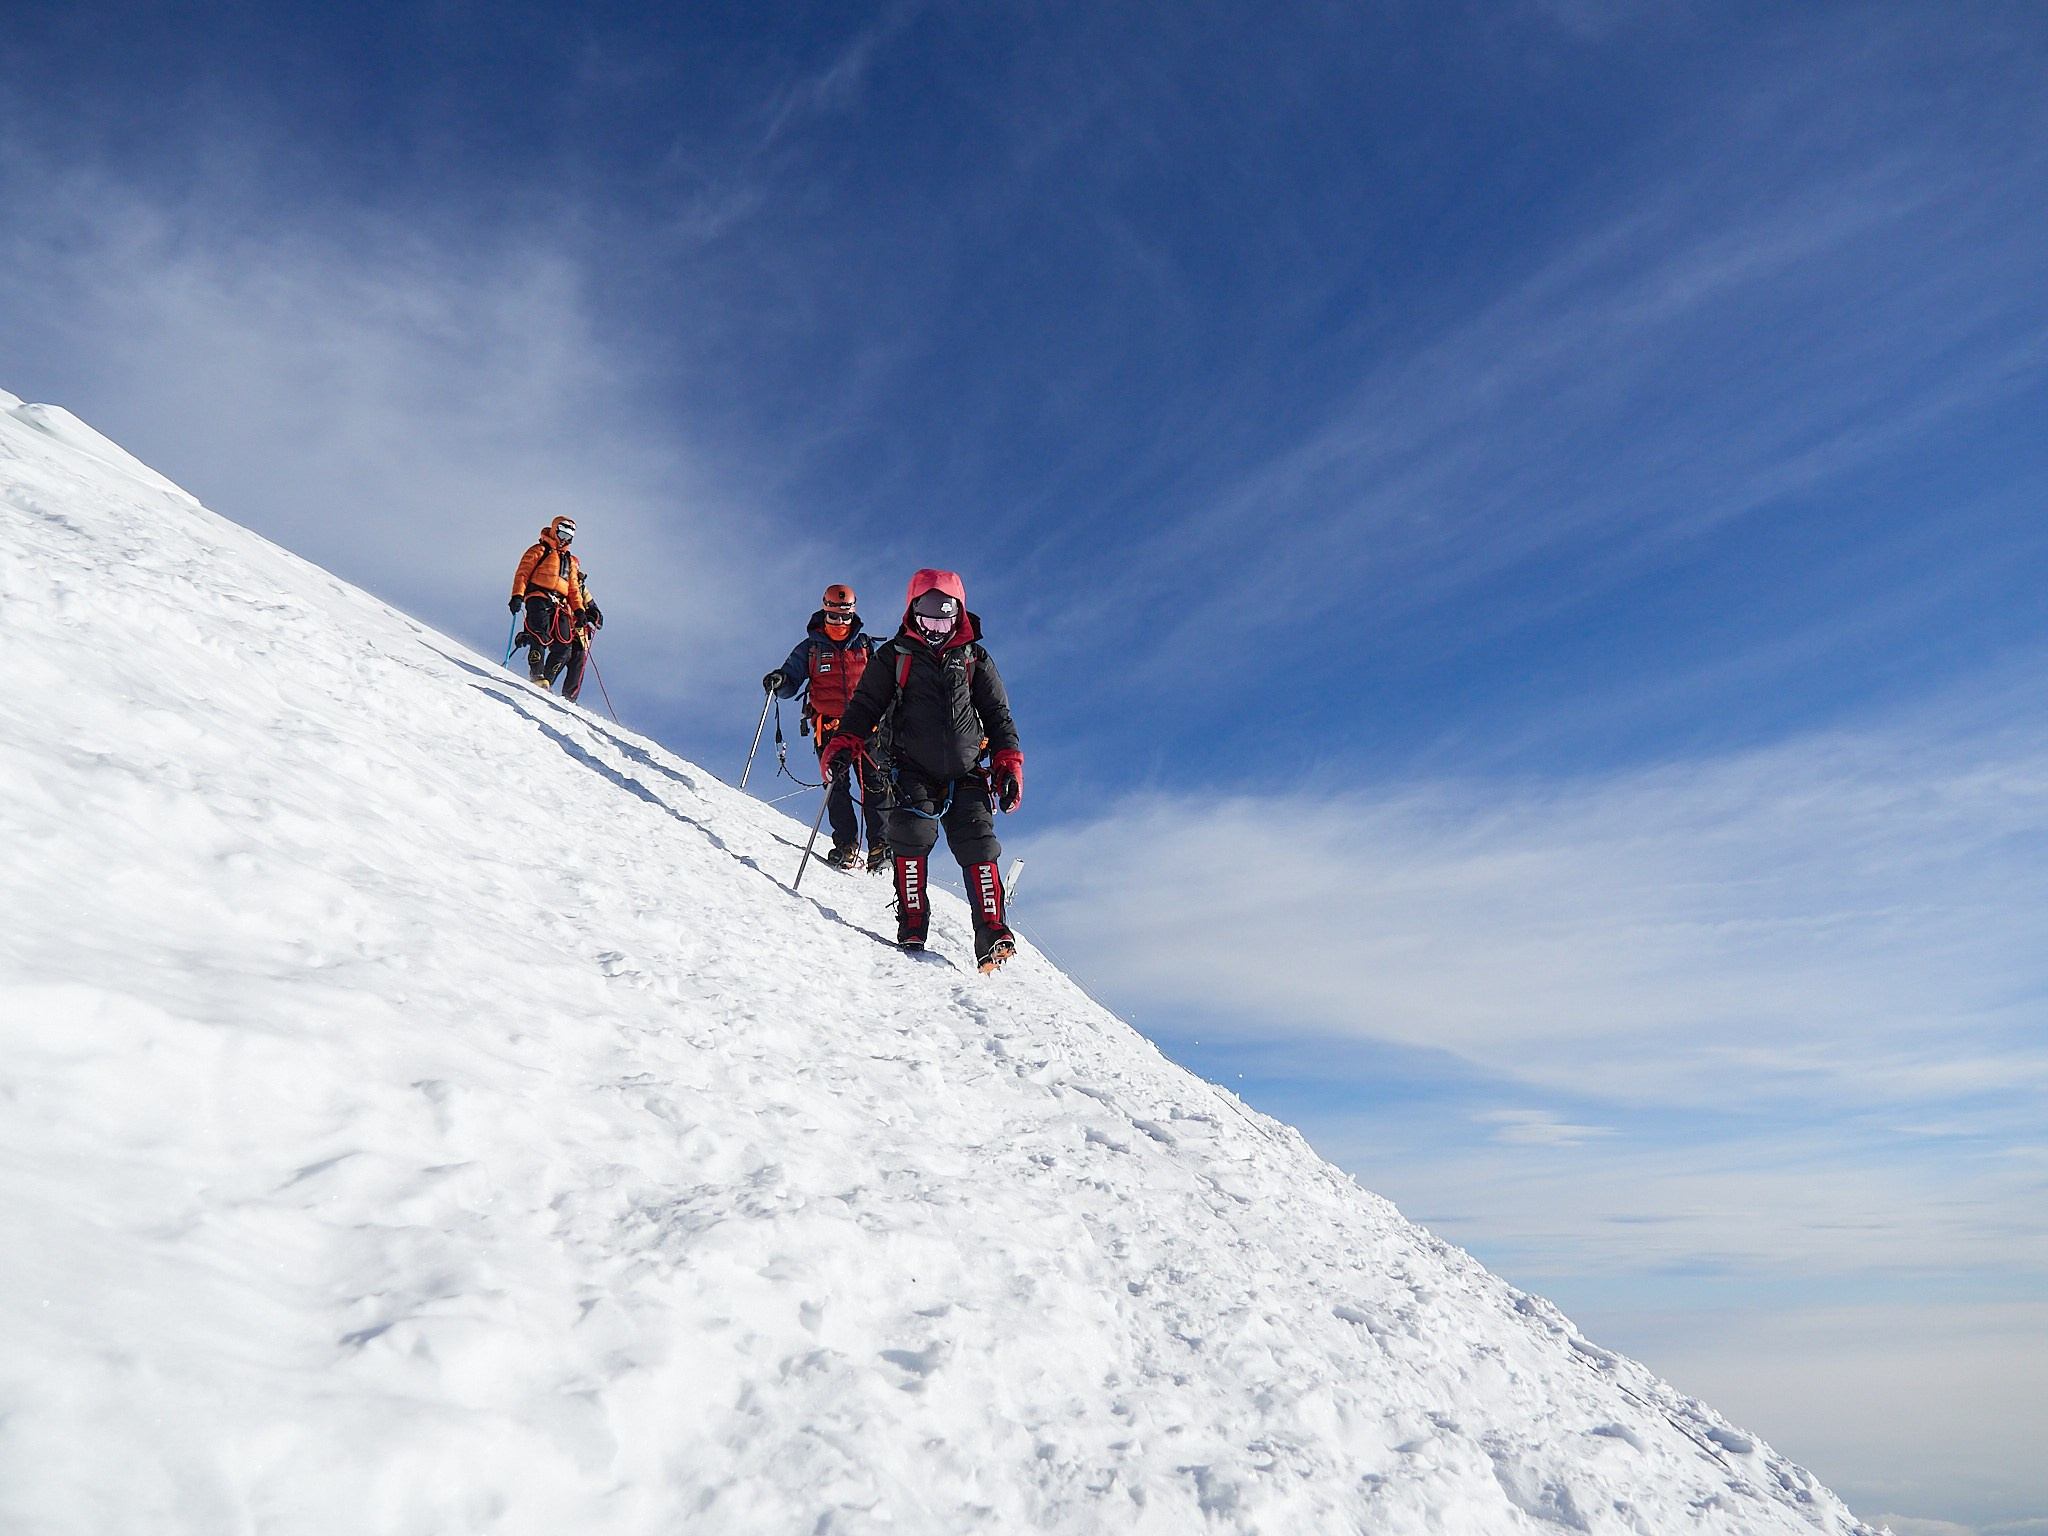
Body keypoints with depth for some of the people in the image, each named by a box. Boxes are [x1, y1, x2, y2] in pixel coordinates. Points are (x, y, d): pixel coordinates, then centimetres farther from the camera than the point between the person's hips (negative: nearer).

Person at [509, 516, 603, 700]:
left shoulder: (570, 561, 29)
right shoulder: (540, 550, 13)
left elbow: (573, 588, 26)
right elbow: (522, 573, 4)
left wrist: (579, 609, 10)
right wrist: (517, 596, -12)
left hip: (560, 605, 5)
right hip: (539, 597, -5)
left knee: (564, 646, -13)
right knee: (541, 637, -25)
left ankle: (547, 680, -11)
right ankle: (536, 675, -25)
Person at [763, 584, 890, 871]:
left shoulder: (866, 645, 15)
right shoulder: (809, 648, 11)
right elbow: (790, 686, 9)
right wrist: (778, 682, -13)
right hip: (828, 726, 0)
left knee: (875, 782, -11)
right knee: (836, 784, -9)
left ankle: (880, 844, -11)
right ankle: (845, 844, -6)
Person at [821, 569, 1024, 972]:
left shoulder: (975, 660, 16)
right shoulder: (894, 656, 12)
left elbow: (999, 716, 16)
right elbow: (864, 706, 9)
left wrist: (1008, 766, 4)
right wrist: (844, 746, -9)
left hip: (966, 773, 1)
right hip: (913, 771, -1)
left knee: (977, 844, -12)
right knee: (912, 836, -20)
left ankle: (992, 936, -15)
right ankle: (912, 927, -14)